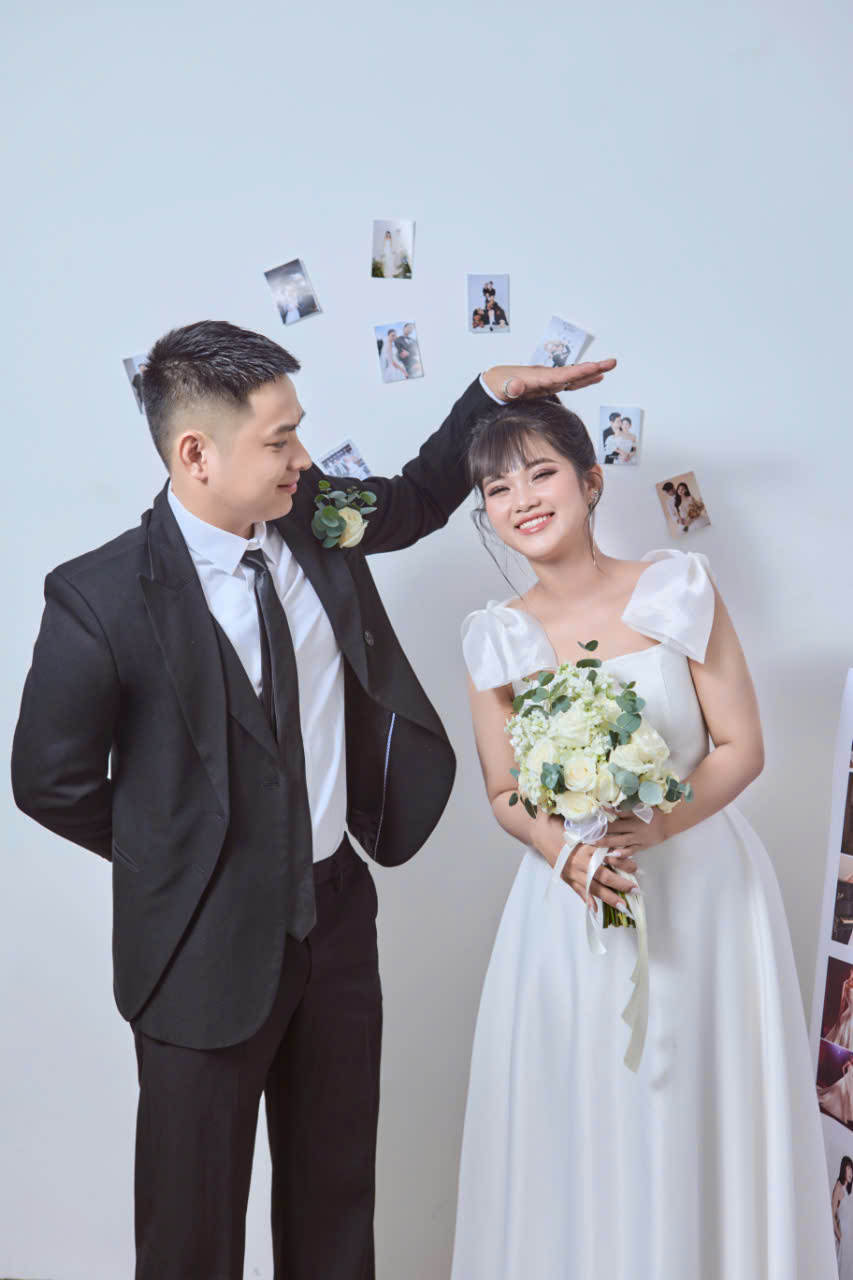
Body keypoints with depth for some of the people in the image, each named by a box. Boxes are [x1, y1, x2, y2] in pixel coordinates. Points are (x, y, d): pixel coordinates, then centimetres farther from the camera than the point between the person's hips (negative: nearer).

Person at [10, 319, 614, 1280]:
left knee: (337, 1193, 24)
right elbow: (52, 782, -9)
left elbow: (413, 502, 17)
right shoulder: (101, 597, -21)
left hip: (339, 913, 5)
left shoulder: (315, 517, -6)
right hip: (208, 943, -5)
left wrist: (493, 393, 6)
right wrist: (171, 857, 1)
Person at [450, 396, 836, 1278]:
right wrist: (566, 851, -16)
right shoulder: (499, 639, -1)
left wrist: (654, 826, -21)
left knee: (705, 1123, 8)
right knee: (578, 1125, 8)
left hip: (702, 885, -1)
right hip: (572, 901, 1)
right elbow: (504, 793, 4)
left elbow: (742, 747, -6)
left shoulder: (679, 590, -7)